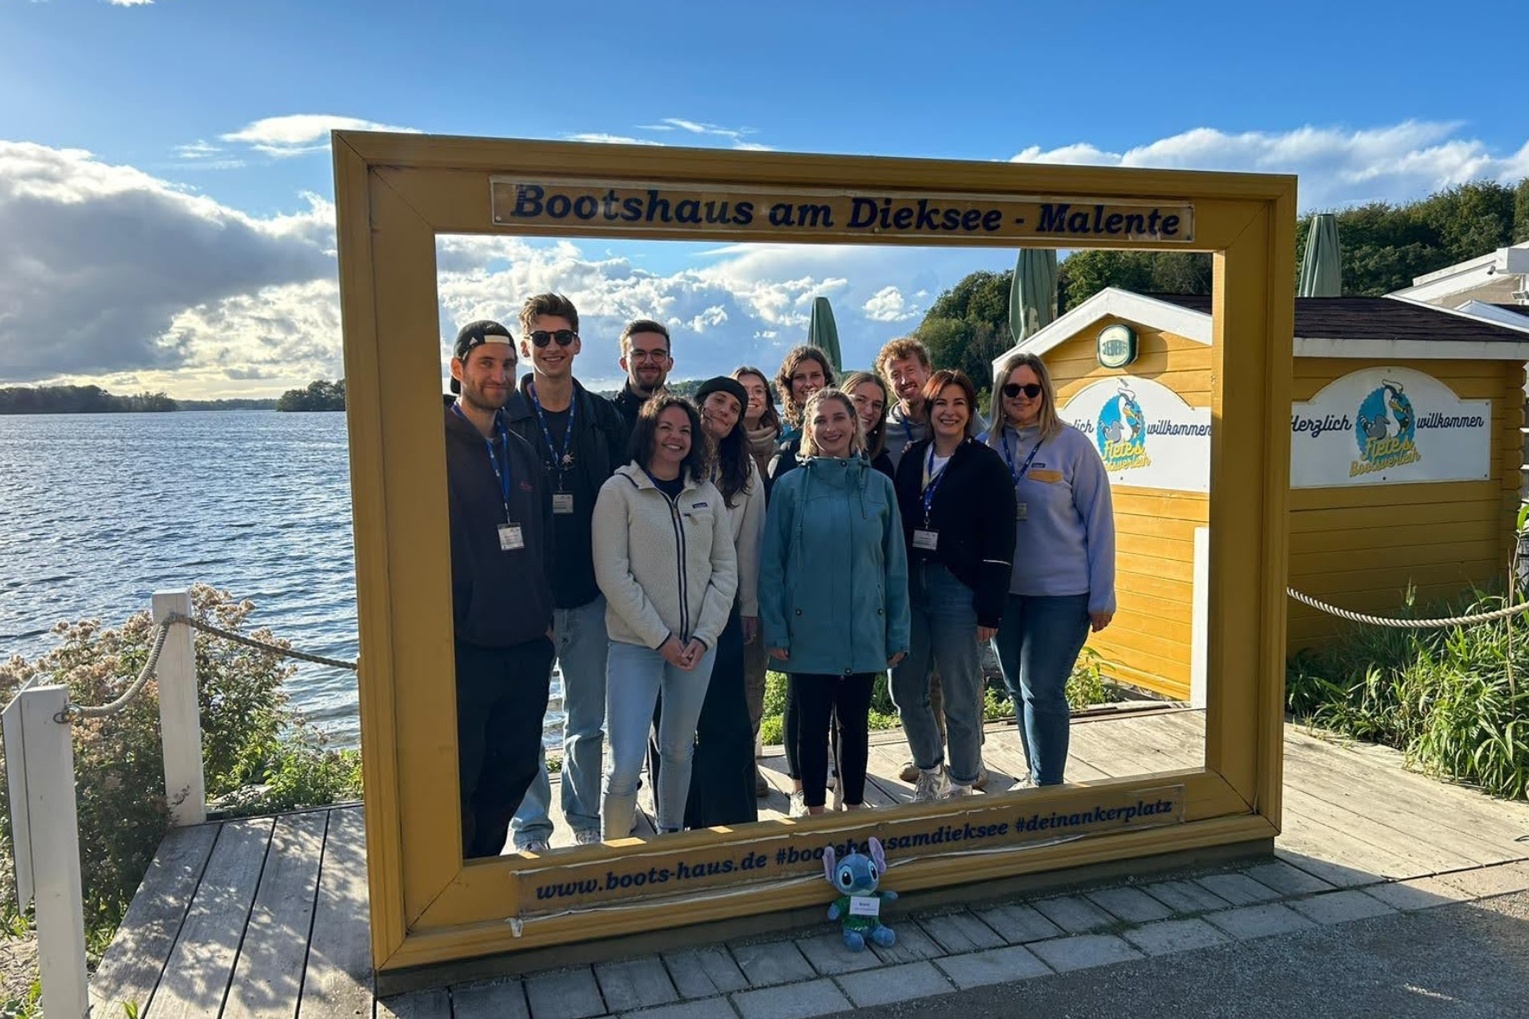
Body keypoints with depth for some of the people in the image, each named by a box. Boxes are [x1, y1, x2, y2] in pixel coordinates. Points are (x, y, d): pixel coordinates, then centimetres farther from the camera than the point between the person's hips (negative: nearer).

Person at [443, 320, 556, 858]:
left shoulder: (521, 452, 13)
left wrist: (543, 618, 14)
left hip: (527, 648, 7)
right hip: (462, 649, -7)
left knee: (513, 773, 17)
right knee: (457, 783, 5)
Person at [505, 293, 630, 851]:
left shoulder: (605, 418, 4)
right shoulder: (503, 418, -3)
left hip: (590, 596, 2)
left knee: (588, 724, 14)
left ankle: (585, 820, 32)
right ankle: (531, 830, 27)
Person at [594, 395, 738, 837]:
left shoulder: (708, 494, 7)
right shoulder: (619, 490, -5)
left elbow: (725, 569, 6)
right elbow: (612, 575, -10)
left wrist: (704, 636, -5)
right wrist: (661, 638, -12)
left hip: (698, 645, 4)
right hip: (636, 644, -4)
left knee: (679, 750, 15)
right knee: (626, 763, -9)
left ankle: (671, 834, 35)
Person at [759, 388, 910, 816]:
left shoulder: (880, 486, 2)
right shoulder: (791, 485, -3)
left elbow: (895, 565, 5)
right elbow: (771, 564, -2)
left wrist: (898, 632, 4)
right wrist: (775, 630, -7)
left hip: (864, 633, 2)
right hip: (808, 633, -1)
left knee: (854, 722, 14)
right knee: (812, 724, 9)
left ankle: (855, 806, 30)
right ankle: (814, 808, 25)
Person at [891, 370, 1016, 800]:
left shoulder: (986, 464, -4)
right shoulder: (911, 459, 10)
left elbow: (1000, 542, -7)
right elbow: (896, 526, 10)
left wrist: (990, 610, -11)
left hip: (957, 589, -5)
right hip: (910, 585, 5)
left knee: (961, 700, 3)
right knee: (906, 690, 10)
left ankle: (961, 786, 21)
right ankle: (930, 771, 33)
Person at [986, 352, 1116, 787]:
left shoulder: (1072, 444, -8)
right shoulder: (989, 446, 2)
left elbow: (1099, 521, -5)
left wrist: (1101, 597, -6)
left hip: (1062, 592, -4)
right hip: (1004, 591, 4)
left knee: (1041, 690, -4)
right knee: (1018, 690, 14)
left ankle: (1048, 784, 13)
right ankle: (1037, 777, 30)